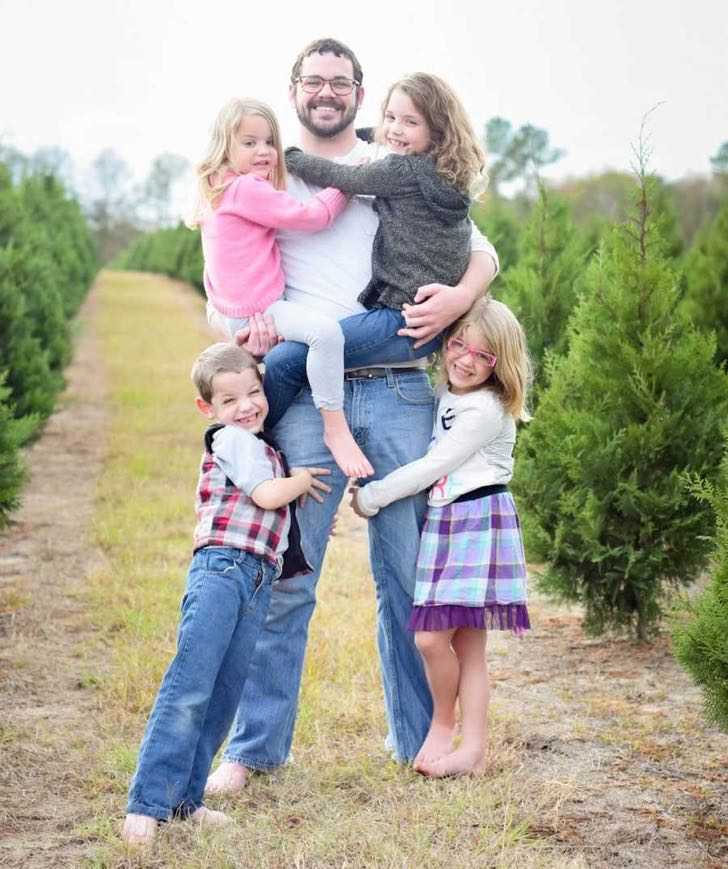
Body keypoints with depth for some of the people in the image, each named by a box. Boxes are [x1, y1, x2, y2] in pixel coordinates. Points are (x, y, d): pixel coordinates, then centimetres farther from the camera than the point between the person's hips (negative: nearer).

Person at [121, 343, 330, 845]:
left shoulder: (260, 447, 27)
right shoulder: (233, 440, 0)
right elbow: (267, 494, -12)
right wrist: (303, 480, 4)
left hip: (259, 582, 9)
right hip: (223, 567, -9)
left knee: (224, 696, 4)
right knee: (189, 687, -16)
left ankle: (184, 798, 7)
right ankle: (148, 803, -19)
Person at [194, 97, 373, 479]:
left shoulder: (219, 191, 15)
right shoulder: (245, 189, -17)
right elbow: (309, 215, -16)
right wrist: (346, 183, -5)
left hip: (227, 311, 11)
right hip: (253, 311, -11)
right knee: (325, 331, -31)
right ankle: (336, 428, -27)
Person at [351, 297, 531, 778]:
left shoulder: (486, 409, -12)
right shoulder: (442, 397, 15)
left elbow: (430, 468, -14)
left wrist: (370, 496, -8)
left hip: (478, 523, -8)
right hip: (443, 523, 8)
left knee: (434, 636, -12)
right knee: (459, 641, 6)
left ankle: (443, 725, 10)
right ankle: (473, 749, 8)